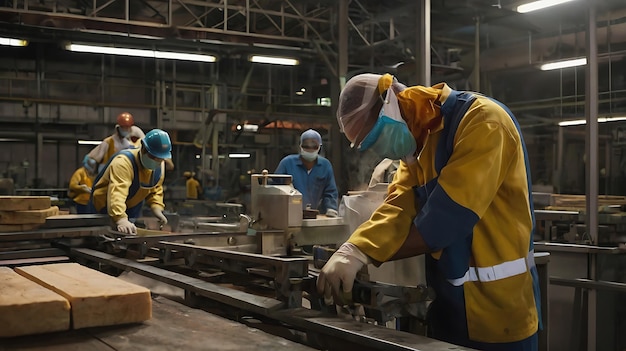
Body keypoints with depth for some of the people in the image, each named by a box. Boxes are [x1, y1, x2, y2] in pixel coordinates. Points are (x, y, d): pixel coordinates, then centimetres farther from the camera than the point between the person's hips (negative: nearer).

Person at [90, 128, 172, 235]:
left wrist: (156, 208, -13)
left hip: (133, 208, 7)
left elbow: (155, 190, 6)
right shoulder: (123, 162, -35)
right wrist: (121, 219, -64)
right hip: (106, 206, -7)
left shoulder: (159, 165, -9)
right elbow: (117, 193, -49)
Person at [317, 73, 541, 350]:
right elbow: (398, 207, -4)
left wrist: (367, 254, -15)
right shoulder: (418, 141, 8)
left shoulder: (483, 121, -19)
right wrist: (352, 251, -23)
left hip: (497, 306, -7)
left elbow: (449, 216, -24)